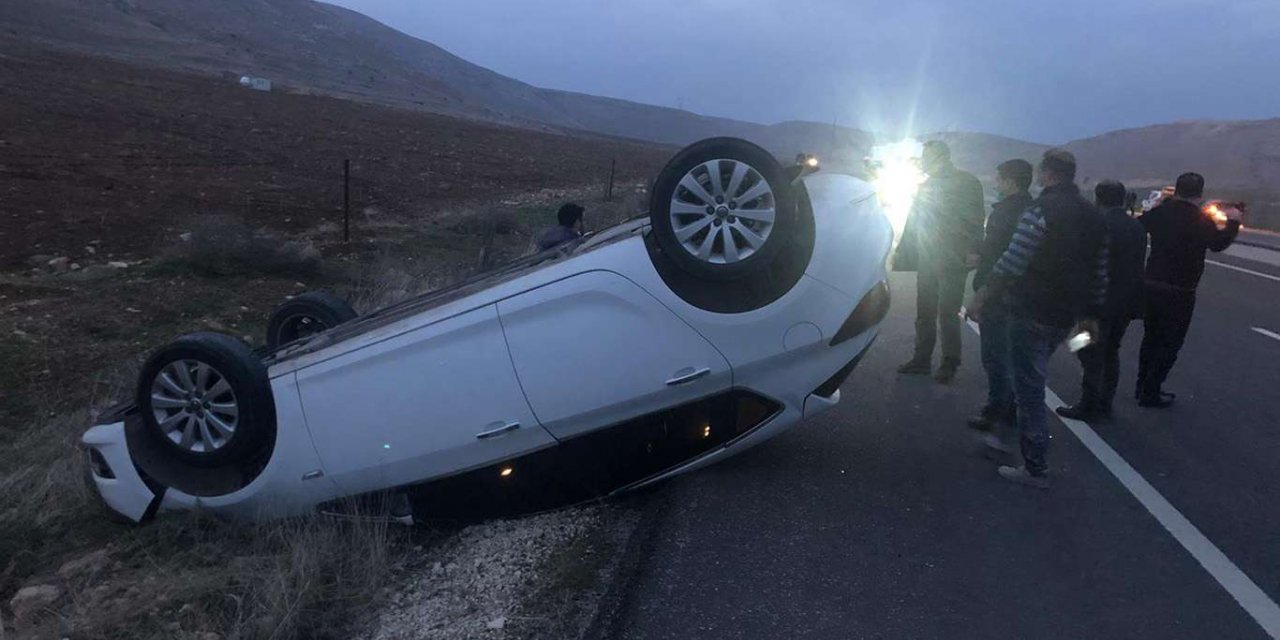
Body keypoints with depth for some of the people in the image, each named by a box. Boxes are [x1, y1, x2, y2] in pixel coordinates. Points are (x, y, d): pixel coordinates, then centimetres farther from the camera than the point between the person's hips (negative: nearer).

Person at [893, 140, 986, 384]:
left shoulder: (966, 182, -2)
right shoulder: (926, 185, 17)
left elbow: (976, 218, -9)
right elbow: (913, 222, 22)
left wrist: (972, 250, -20)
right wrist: (902, 252, 18)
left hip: (952, 261, -6)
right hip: (927, 261, 6)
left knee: (948, 313, -4)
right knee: (924, 313, 8)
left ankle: (949, 363, 6)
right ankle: (921, 359, 16)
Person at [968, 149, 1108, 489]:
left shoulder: (1041, 211, -15)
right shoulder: (1093, 217, 11)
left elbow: (1011, 263, -21)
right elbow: (1099, 273, 14)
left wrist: (982, 297, -14)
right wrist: (1089, 314, 22)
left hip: (1031, 314, -8)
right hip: (1065, 317, 8)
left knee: (1029, 387, -2)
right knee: (1030, 380, 23)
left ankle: (1035, 468, 1)